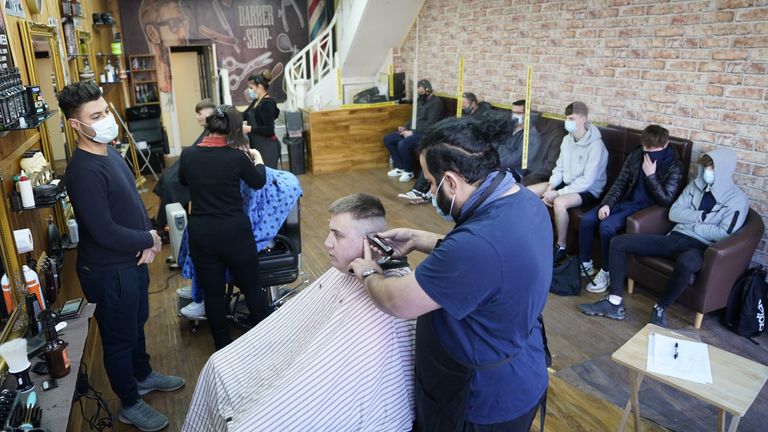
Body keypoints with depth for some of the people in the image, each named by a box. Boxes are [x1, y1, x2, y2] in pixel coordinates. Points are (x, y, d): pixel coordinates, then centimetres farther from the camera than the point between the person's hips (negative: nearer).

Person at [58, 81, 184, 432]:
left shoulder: (109, 151, 2)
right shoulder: (84, 171, -27)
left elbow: (134, 201, 9)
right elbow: (104, 232, -30)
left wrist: (147, 241, -6)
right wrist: (149, 240, -14)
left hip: (132, 261, 9)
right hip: (108, 271, -9)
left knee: (137, 323, 26)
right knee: (119, 337, 10)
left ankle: (143, 375, 50)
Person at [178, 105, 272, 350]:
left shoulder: (188, 155, -6)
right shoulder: (237, 157, -15)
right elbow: (258, 182, 5)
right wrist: (257, 159, 23)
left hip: (201, 234, 3)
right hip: (234, 232, -3)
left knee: (212, 293, 15)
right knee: (252, 288, 13)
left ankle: (223, 347, 29)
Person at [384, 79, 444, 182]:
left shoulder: (436, 102, -12)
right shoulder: (421, 101, 17)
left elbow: (430, 124, -20)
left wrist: (412, 132, -22)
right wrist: (406, 127, 6)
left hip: (425, 134, -10)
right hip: (414, 131, 10)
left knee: (403, 144, -33)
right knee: (387, 139, 1)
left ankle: (409, 171, -11)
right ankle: (401, 167, 5)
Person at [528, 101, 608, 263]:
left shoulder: (595, 145, -21)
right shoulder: (567, 139, 3)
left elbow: (587, 181, -25)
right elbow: (559, 168, 8)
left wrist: (558, 193, -25)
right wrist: (550, 187, -11)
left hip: (588, 190, -8)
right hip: (566, 183, 8)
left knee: (559, 203, -37)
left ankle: (561, 247, -17)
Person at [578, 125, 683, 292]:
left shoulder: (674, 166, -12)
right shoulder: (635, 156, 3)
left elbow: (666, 200, -17)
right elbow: (620, 183, 6)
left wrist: (650, 175, -24)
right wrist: (607, 203, -9)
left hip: (646, 208, -6)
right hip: (625, 201, 6)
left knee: (607, 226, -28)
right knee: (587, 219, -13)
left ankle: (606, 272, -10)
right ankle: (585, 264, 4)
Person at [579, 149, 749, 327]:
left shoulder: (737, 199, -1)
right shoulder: (695, 185, 15)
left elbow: (724, 234, -12)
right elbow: (674, 213, 6)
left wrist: (692, 224, -4)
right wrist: (702, 216, -6)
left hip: (699, 246, -6)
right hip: (675, 238, 6)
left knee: (686, 263, -45)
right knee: (619, 242, -11)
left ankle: (660, 307, -18)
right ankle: (615, 304, -13)